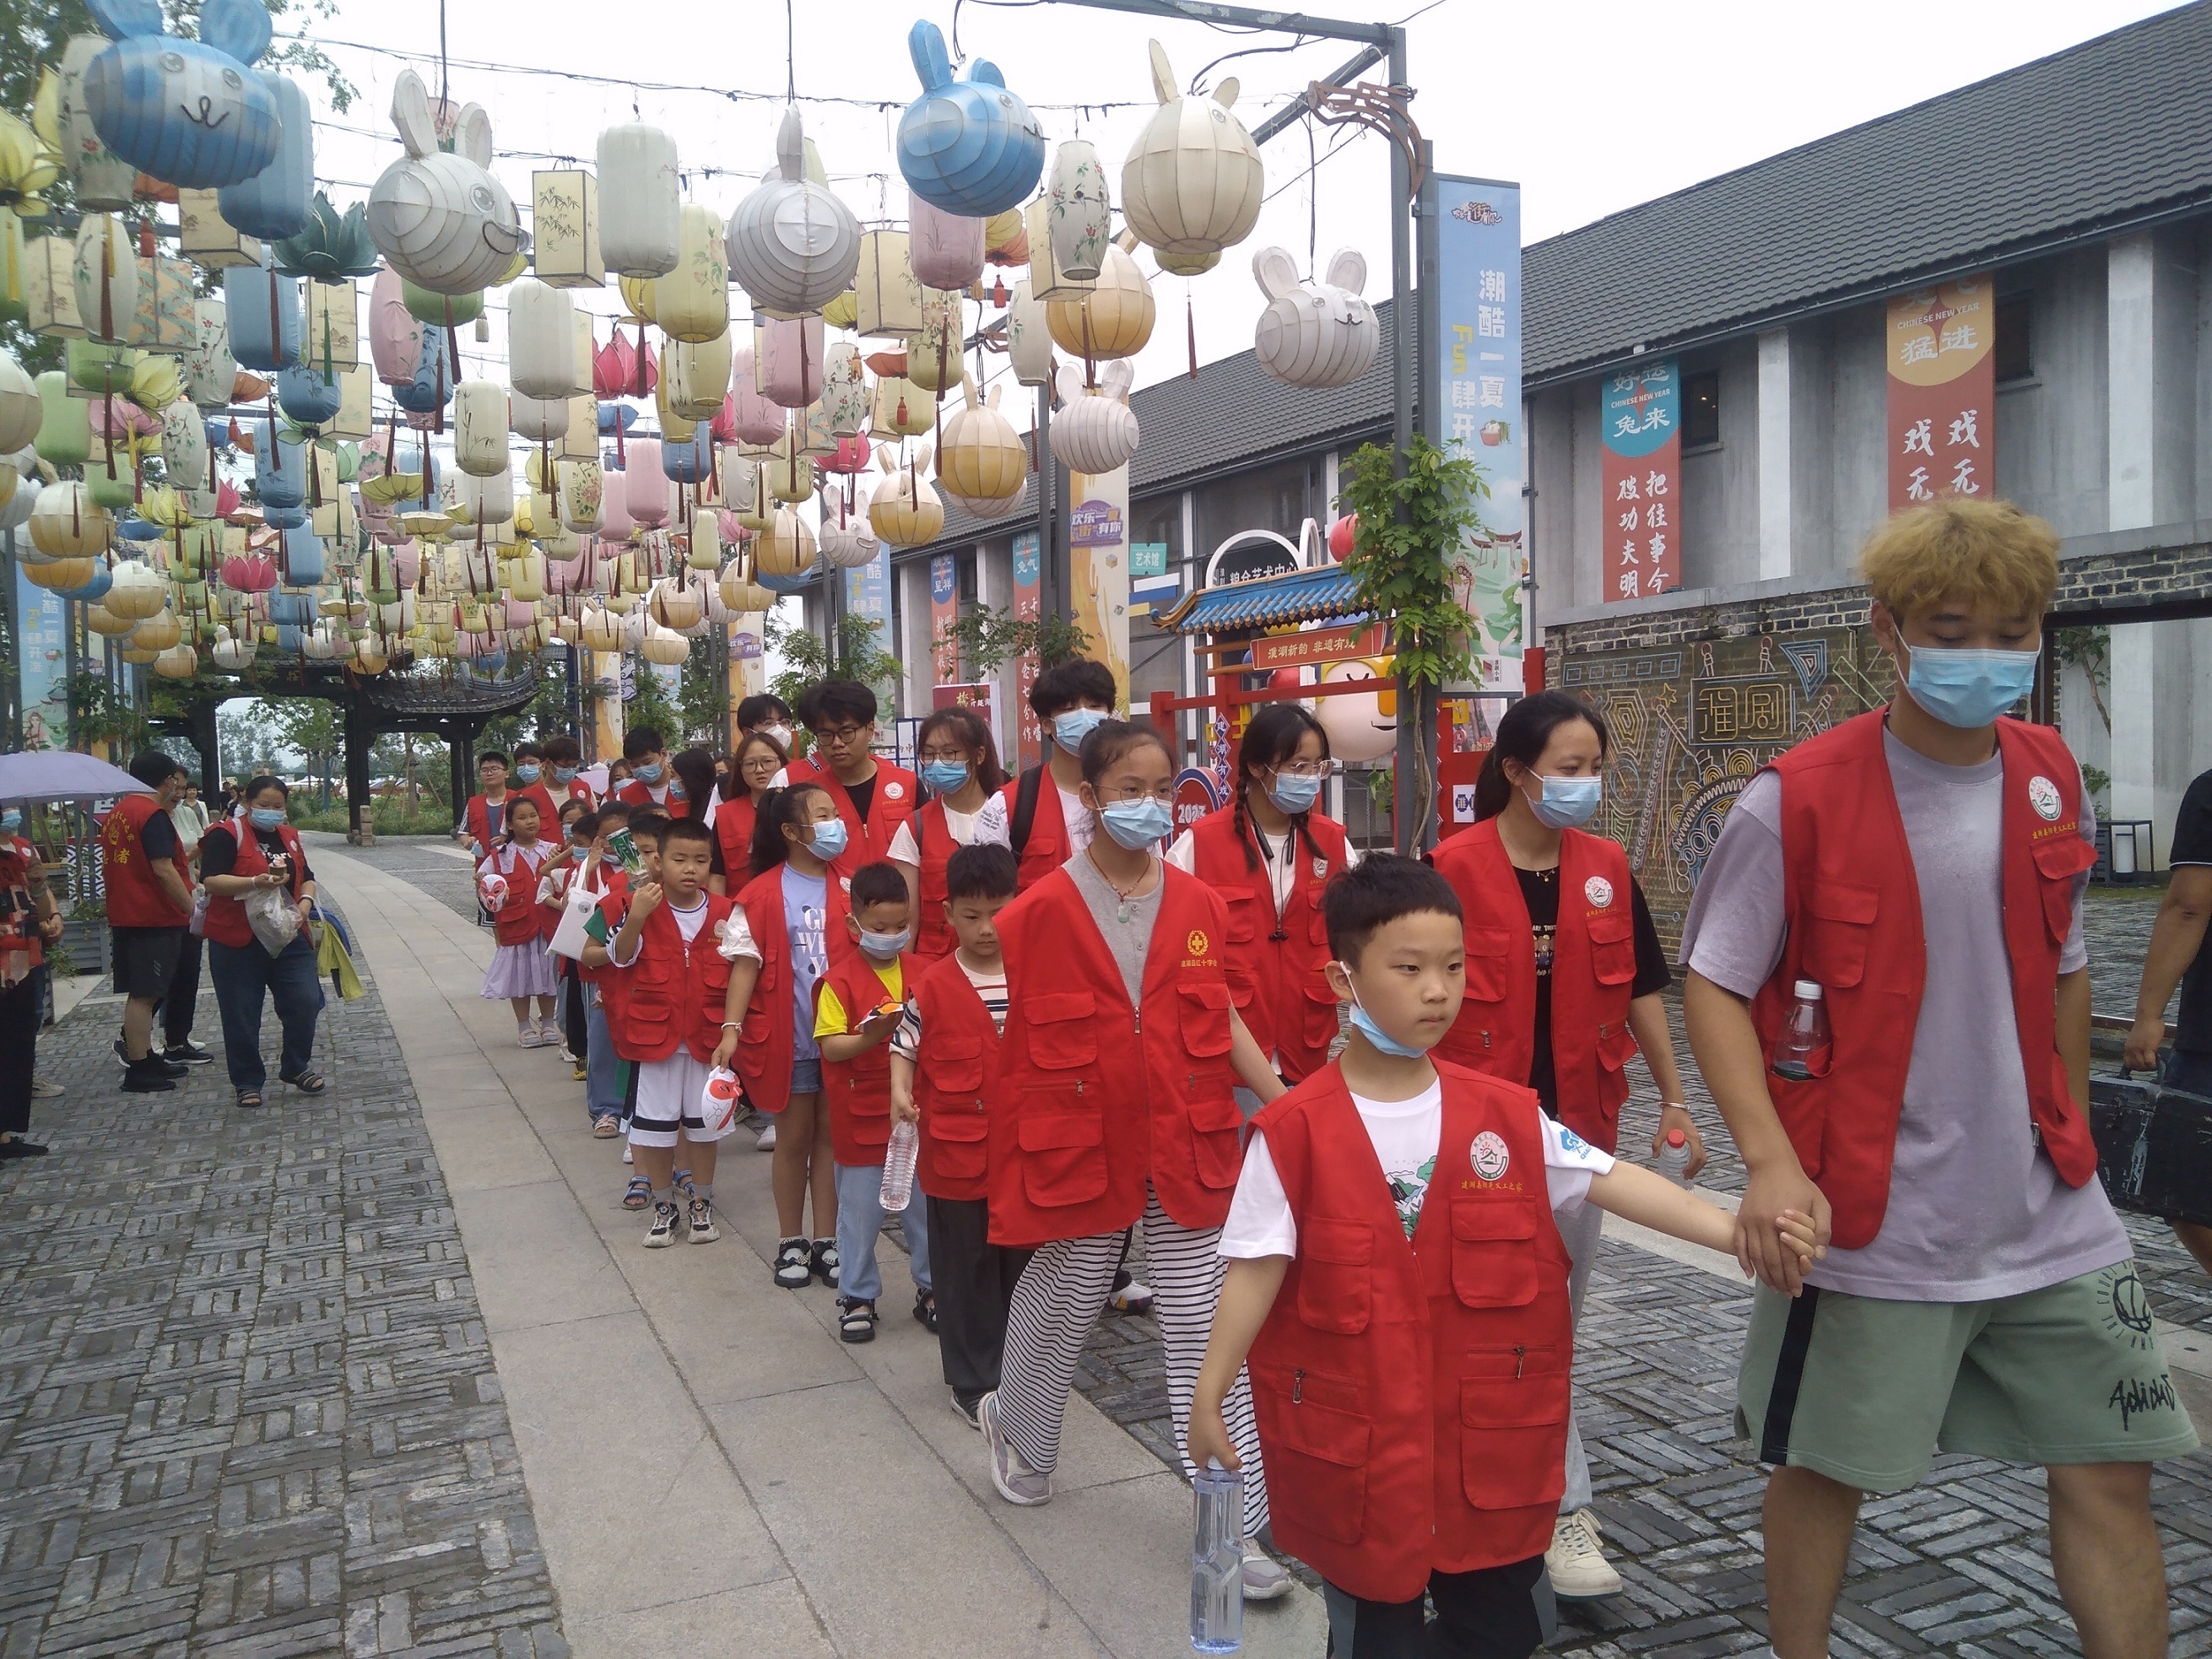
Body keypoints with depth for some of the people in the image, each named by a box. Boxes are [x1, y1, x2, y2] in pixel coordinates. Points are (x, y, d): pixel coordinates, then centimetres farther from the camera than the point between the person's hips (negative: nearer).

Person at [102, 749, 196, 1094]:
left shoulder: (117, 812, 13)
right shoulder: (154, 815, -16)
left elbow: (108, 867, 21)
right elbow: (163, 870, -21)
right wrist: (191, 907, -15)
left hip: (125, 918, 9)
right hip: (155, 919, -9)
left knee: (141, 993, 17)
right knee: (143, 995, -5)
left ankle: (145, 1057, 26)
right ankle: (139, 1072, -2)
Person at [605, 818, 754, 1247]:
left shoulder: (725, 913, -5)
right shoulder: (644, 908, -6)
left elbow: (743, 967, -6)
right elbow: (621, 957, -16)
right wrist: (635, 918, -33)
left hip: (708, 1036, 1)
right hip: (656, 1033, 0)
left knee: (703, 1122, 12)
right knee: (656, 1124, 9)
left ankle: (701, 1203, 28)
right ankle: (664, 1206, 25)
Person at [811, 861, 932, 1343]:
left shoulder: (921, 973, 3)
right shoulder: (841, 979, -8)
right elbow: (829, 1046, -12)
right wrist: (869, 1038, -28)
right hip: (861, 1117, -3)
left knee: (925, 1204, 11)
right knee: (860, 1209, 7)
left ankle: (931, 1288, 26)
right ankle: (857, 1297, 22)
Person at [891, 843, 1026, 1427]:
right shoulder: (933, 987, -6)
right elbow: (905, 1048, 0)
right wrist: (901, 1093, -16)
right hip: (957, 1151, -2)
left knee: (1023, 1262, 13)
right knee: (966, 1270, 8)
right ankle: (973, 1384, 21)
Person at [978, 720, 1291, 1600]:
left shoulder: (1200, 905, 2)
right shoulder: (1040, 911, -7)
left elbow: (1223, 1020, 7)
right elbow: (1014, 1041, -1)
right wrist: (1012, 1163, -1)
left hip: (1189, 1144, 2)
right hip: (1082, 1146, -2)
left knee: (1204, 1330, 4)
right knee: (1063, 1303, 15)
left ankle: (1237, 1524, 13)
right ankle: (1016, 1423, 46)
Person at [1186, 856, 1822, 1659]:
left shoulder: (1505, 1115, -4)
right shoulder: (1295, 1132, -13)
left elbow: (1614, 1180, -5)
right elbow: (1258, 1267, -10)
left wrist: (1733, 1232, -17)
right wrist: (1209, 1394, -12)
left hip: (1489, 1435, 3)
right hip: (1352, 1441, -3)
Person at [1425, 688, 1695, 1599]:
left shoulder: (1606, 868, 3)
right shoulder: (1454, 867, -11)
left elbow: (1639, 990, 11)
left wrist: (1673, 1100, 12)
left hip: (1581, 1115, 5)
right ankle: (1564, 1506, 13)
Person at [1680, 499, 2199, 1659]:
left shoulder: (2051, 781, 4)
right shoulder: (1799, 800, -14)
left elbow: (2062, 970, 15)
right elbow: (1713, 985, -11)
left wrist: (2072, 1141, 18)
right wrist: (1772, 1161, -22)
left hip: (2051, 1219, 5)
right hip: (1869, 1221, -4)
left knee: (2110, 1472, 10)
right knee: (1824, 1467, 10)